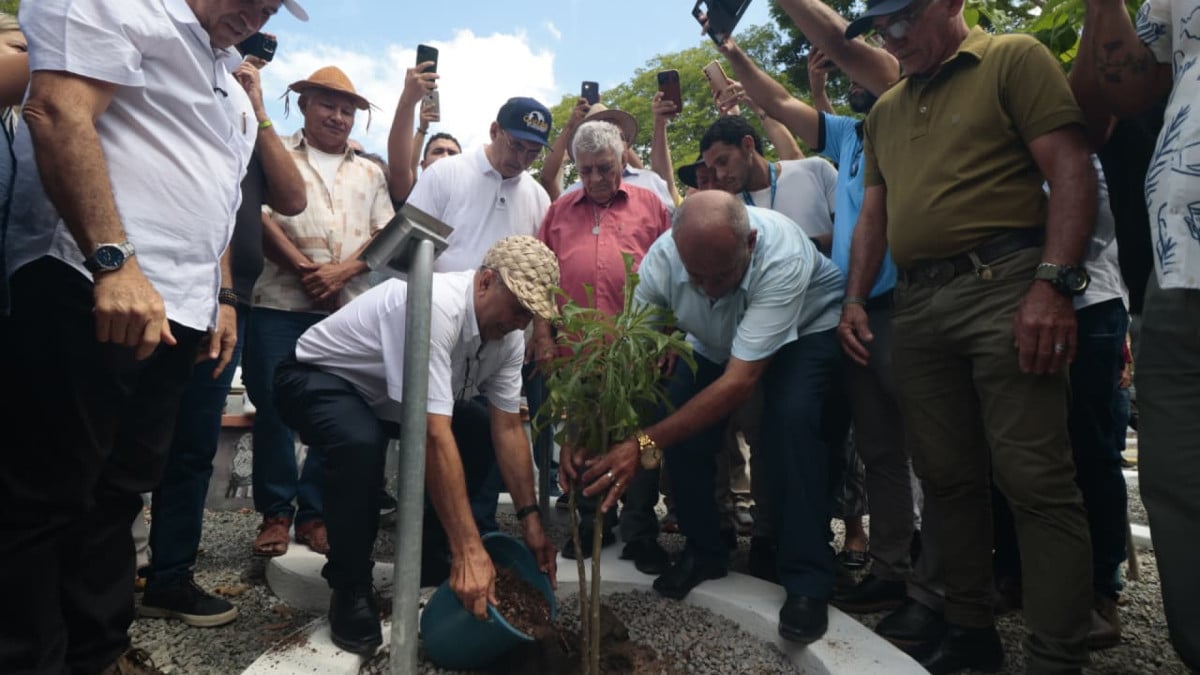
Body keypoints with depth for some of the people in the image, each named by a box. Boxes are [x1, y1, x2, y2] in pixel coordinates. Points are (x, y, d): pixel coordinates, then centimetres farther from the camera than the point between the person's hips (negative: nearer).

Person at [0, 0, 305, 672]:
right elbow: (57, 113, -15)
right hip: (90, 292, -8)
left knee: (118, 493, 13)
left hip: (178, 313, 9)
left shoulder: (230, 87, 26)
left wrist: (222, 299, 19)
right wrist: (113, 263, -24)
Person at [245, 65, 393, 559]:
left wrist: (341, 271, -8)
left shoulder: (370, 173, 18)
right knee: (274, 408, 1)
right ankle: (276, 512, 15)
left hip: (349, 310, 2)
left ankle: (315, 511, 15)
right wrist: (304, 269, -13)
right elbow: (260, 216, -3)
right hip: (280, 304, -2)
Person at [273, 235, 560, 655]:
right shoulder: (435, 307, -39)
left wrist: (529, 519, -12)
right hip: (318, 379, -7)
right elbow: (433, 436, -43)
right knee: (362, 445, -37)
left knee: (480, 435, -6)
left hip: (384, 396, 8)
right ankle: (350, 589, -12)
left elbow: (507, 427, -9)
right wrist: (469, 549, -42)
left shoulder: (508, 332, -13)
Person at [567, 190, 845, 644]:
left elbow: (740, 379, -42)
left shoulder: (783, 258, -40)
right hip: (714, 341, 4)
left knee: (790, 419, -29)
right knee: (678, 420, -16)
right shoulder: (661, 259, -29)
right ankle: (704, 552, 9)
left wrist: (645, 445, -49)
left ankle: (808, 582, -12)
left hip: (806, 329, -3)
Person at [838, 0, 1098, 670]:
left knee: (1037, 482, -7)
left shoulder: (1013, 58, 5)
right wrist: (855, 300, 11)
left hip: (1002, 286, -5)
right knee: (948, 478, 8)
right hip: (915, 305, 6)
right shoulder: (885, 112, 23)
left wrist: (1053, 285, -16)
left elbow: (1072, 173, -5)